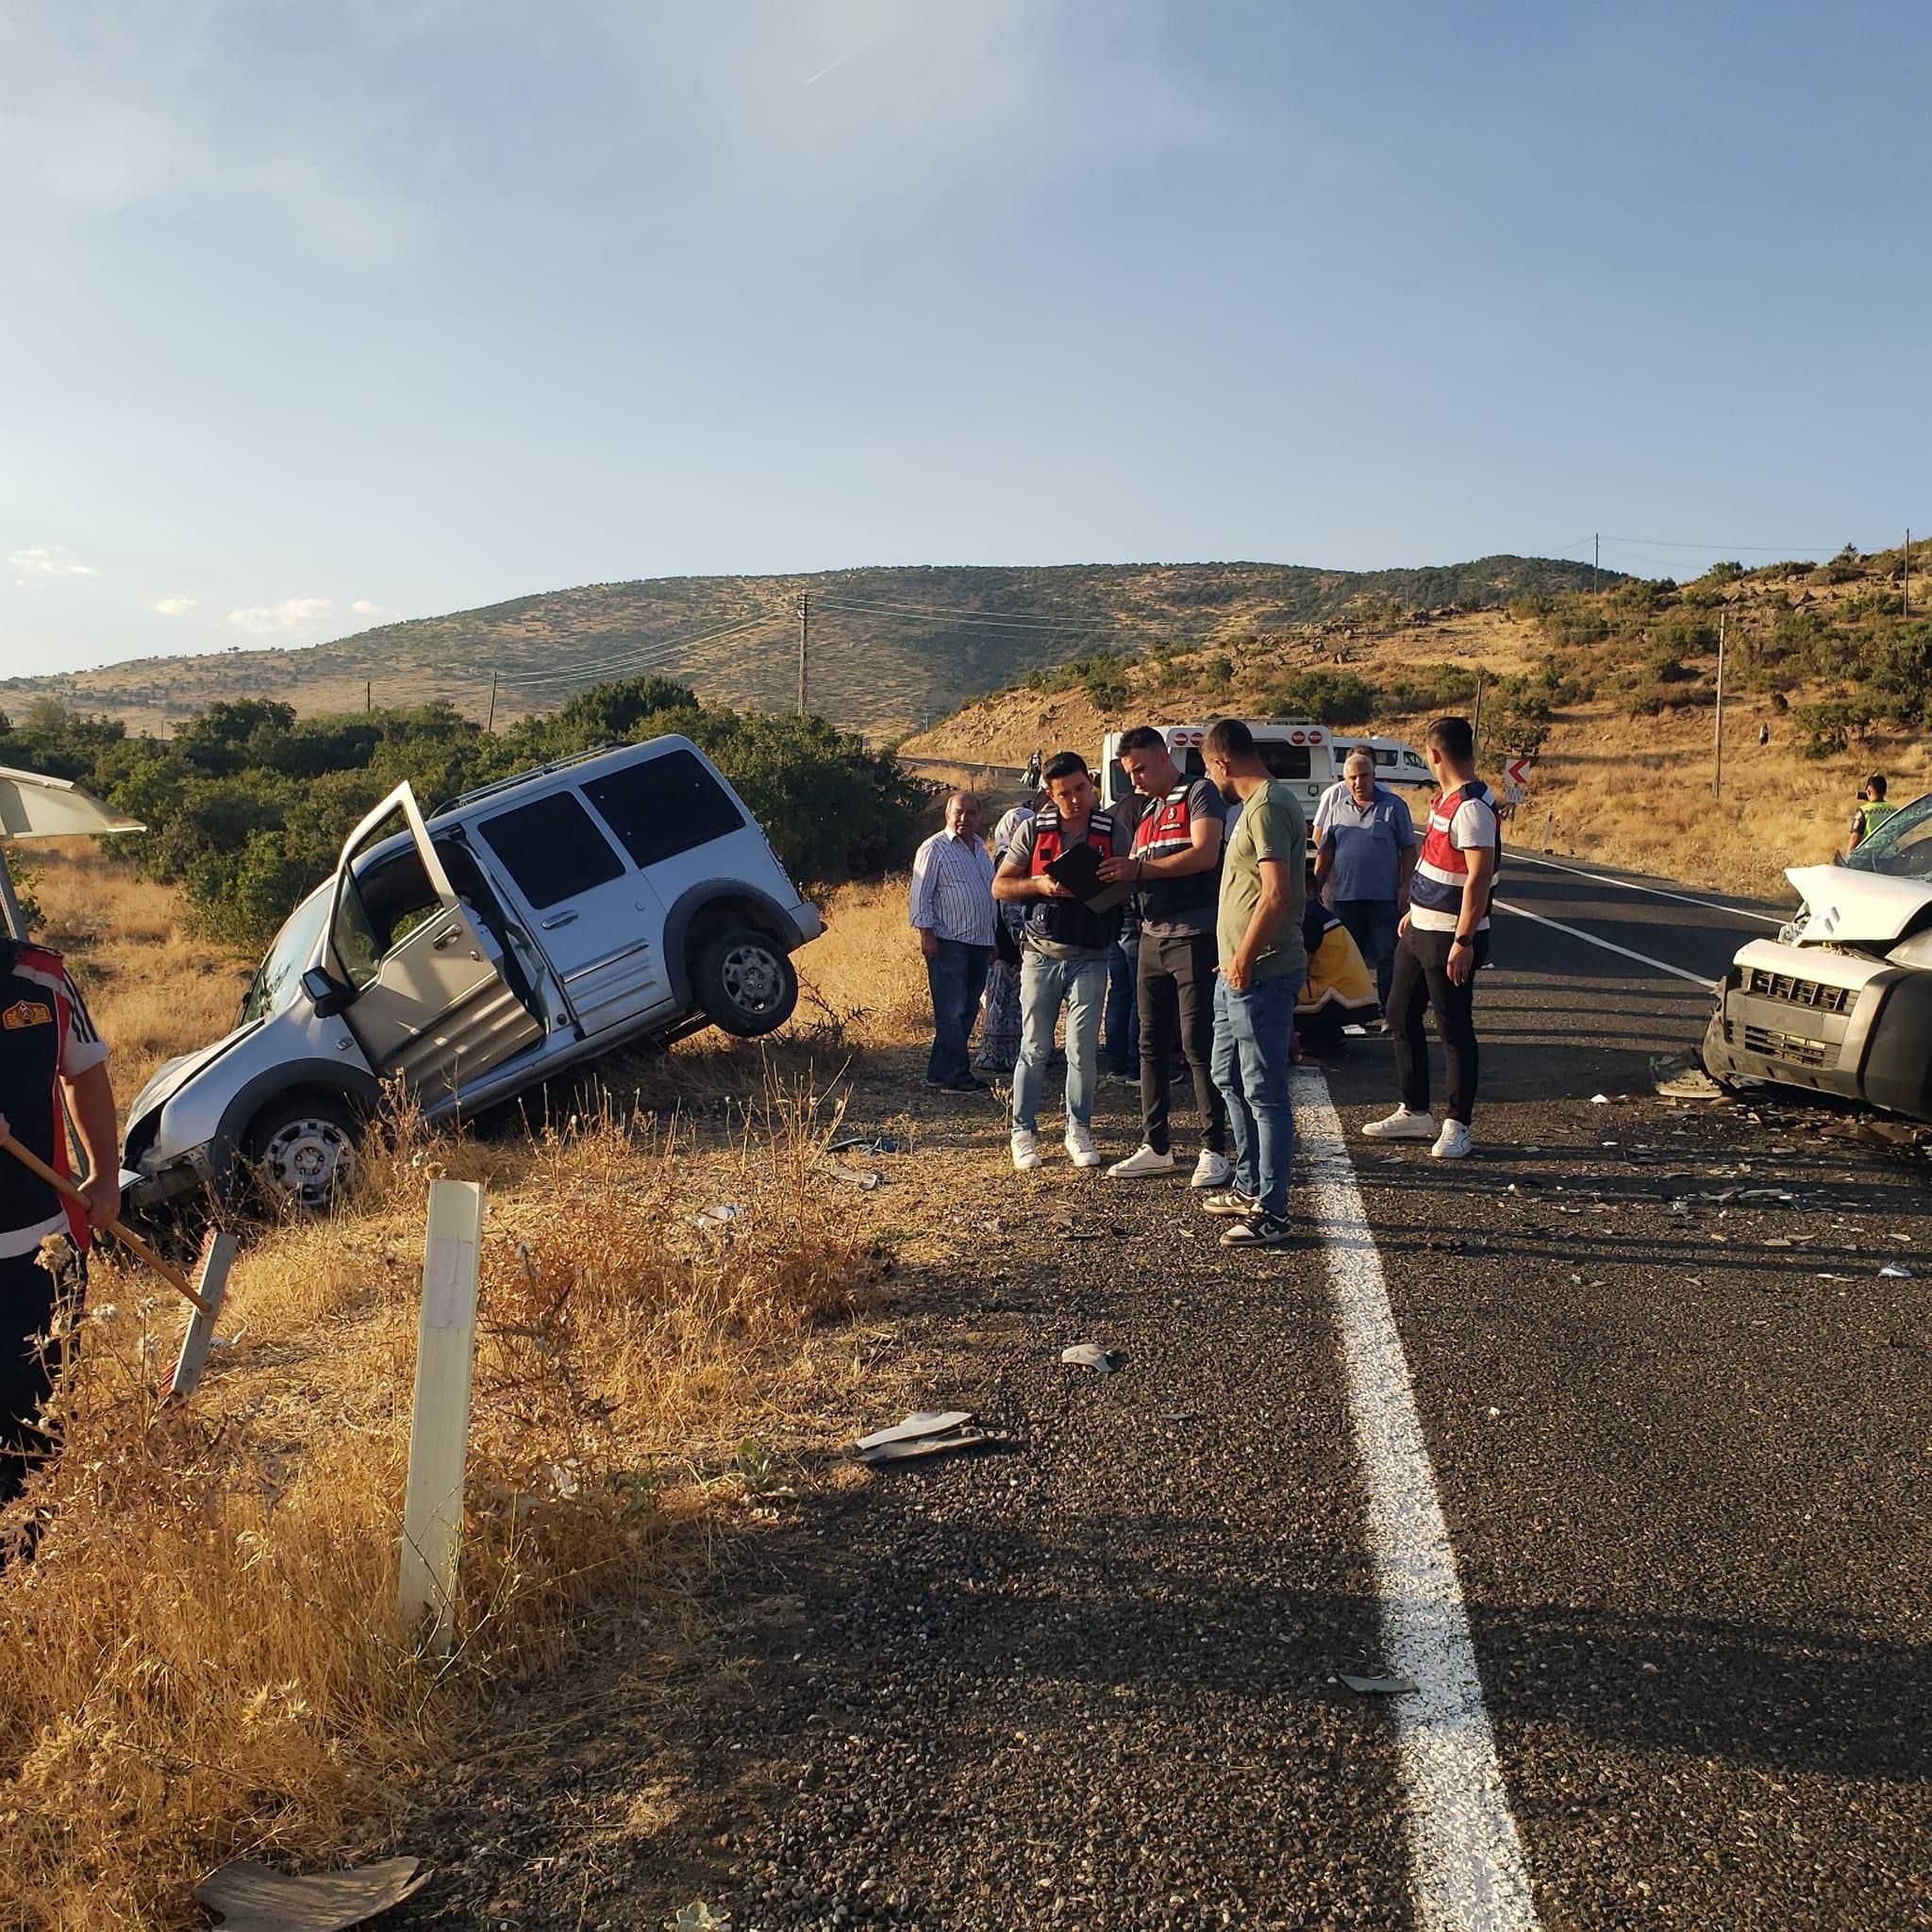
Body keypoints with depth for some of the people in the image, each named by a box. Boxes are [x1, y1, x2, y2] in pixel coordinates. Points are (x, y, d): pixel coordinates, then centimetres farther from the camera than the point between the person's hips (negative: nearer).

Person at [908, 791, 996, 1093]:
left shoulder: (980, 849, 19)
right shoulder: (935, 848, -5)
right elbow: (921, 895, -9)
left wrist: (992, 941, 23)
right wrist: (926, 934, -16)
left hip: (979, 943, 8)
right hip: (948, 943, -8)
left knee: (967, 1011, 8)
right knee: (952, 1011, -6)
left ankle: (939, 1071, 15)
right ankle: (956, 1076, -3)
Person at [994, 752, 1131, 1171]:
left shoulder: (1113, 832, 1)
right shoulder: (1033, 830, 1)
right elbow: (1000, 886, 2)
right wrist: (1039, 885, -15)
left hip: (1090, 958, 0)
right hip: (1041, 954, 0)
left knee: (1083, 1050, 2)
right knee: (1034, 1049, 4)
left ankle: (1079, 1131, 15)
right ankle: (1024, 1132, 13)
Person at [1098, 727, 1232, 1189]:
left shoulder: (1198, 794, -4)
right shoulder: (1147, 810, 20)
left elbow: (1204, 855, -18)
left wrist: (1139, 868, -17)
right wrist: (1118, 876, 0)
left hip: (1194, 937, -8)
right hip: (1153, 938, 8)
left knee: (1199, 1044, -6)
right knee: (1153, 1045, 9)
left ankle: (1214, 1151, 0)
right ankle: (1155, 1146, 16)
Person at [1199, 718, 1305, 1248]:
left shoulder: (1267, 808, -17)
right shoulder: (1261, 802, 15)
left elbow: (1277, 894, -26)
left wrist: (1245, 958, -19)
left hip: (1260, 977, -11)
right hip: (1238, 973, 11)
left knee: (1265, 1093, -5)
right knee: (1230, 1078, 20)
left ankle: (1271, 1213, 2)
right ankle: (1250, 1187, 32)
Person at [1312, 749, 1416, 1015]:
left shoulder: (1394, 806, 0)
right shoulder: (1336, 807, 9)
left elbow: (1408, 849, 1)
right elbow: (1325, 851, 12)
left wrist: (1404, 886, -7)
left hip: (1385, 896, -3)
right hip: (1345, 895, 3)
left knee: (1387, 957, 0)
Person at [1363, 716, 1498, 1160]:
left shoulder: (1472, 806, -20)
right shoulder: (1446, 798, 11)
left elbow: (1479, 876, -24)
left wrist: (1463, 940, -26)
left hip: (1449, 938, -10)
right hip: (1420, 930, 10)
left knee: (1454, 1030, 1)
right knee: (1401, 1016, 15)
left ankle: (1457, 1126, 12)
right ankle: (1415, 1112, 26)